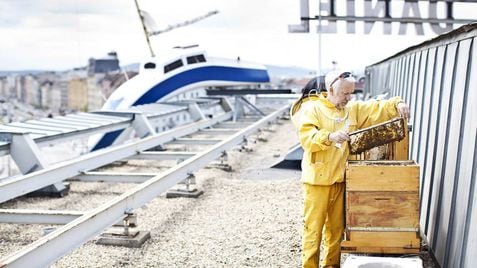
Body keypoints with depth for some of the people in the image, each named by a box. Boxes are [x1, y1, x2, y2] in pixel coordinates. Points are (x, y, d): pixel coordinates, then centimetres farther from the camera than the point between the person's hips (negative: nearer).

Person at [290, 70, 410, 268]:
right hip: (317, 179, -6)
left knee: (337, 228, 14)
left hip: (341, 179, 6)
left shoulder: (353, 109, 10)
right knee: (313, 228, -1)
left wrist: (397, 104, -12)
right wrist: (329, 136, -37)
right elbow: (306, 137, -21)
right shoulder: (311, 108, -8)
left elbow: (378, 109, 7)